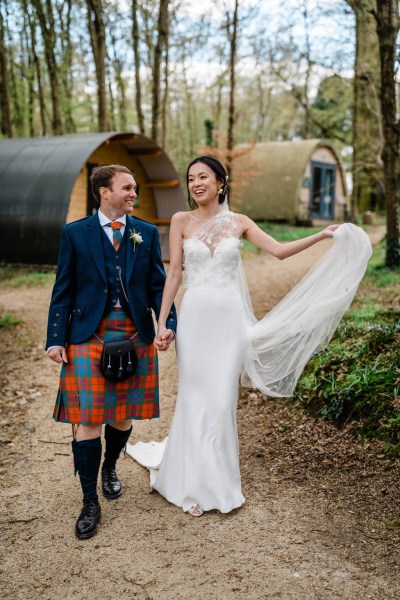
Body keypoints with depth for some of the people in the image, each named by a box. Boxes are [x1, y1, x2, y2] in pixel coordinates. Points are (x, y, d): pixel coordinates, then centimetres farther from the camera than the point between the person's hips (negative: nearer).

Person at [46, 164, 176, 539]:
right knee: (87, 420, -2)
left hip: (135, 337, 3)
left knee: (123, 416, 13)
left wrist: (168, 322, -8)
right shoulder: (75, 234, 2)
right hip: (88, 337, -2)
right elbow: (63, 291, 2)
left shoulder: (147, 233, 8)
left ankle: (109, 468, 42)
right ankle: (90, 503, 13)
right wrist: (56, 339, -4)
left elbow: (158, 285, 7)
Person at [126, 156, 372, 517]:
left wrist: (321, 236, -10)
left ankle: (219, 480, 21)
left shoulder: (238, 222, 6)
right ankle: (196, 485, 20)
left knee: (221, 400, 2)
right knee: (196, 399, 4)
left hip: (230, 316, 1)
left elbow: (279, 250, -1)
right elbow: (174, 274, 0)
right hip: (195, 315, 0)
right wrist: (162, 323, -4)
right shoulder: (181, 222, 3)